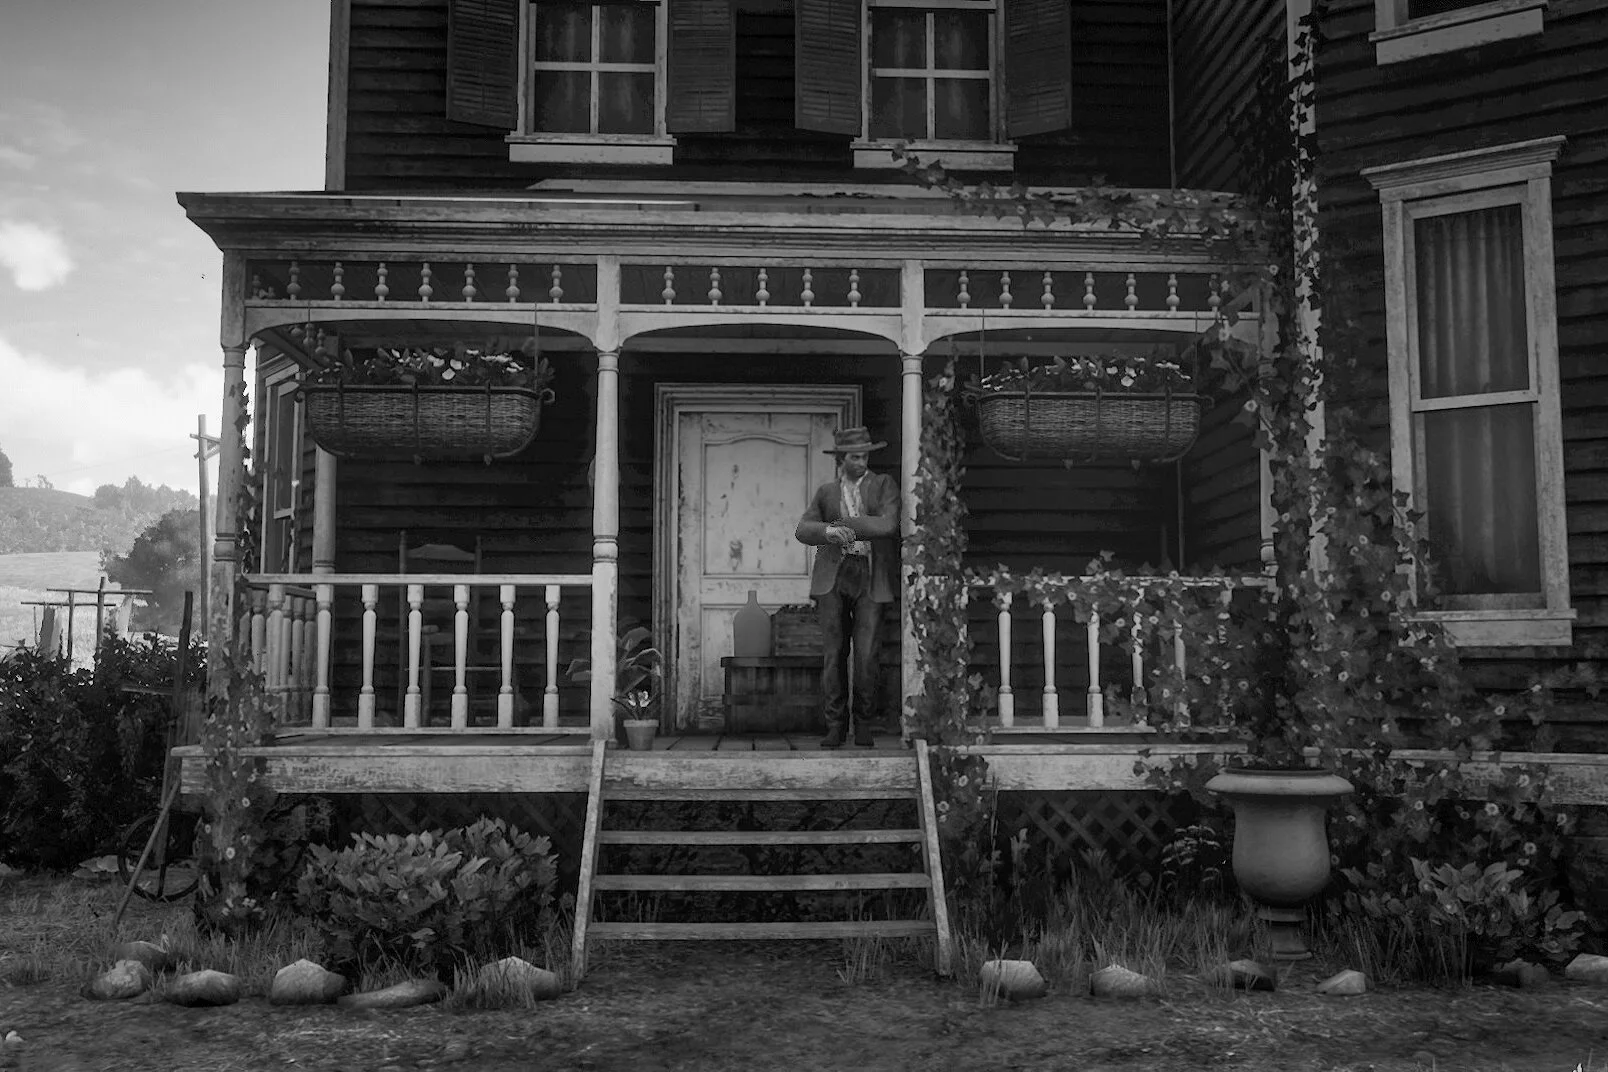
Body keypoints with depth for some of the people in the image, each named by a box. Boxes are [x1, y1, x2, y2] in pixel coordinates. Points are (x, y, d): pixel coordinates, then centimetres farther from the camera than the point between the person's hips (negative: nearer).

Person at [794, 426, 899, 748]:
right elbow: (803, 530, 2)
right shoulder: (826, 492, 14)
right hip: (833, 576, 2)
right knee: (834, 653, -2)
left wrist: (841, 523, -9)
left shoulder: (884, 484, 8)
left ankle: (863, 725, 8)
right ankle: (836, 726, 6)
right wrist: (828, 532, -20)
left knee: (866, 655, -6)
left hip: (871, 577, -2)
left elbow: (888, 524, -9)